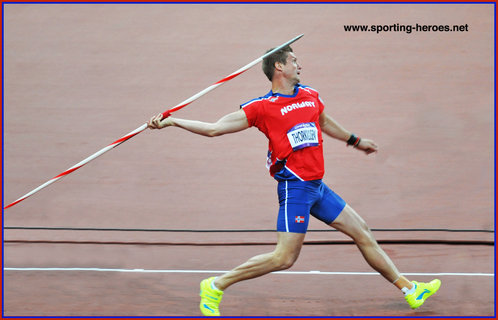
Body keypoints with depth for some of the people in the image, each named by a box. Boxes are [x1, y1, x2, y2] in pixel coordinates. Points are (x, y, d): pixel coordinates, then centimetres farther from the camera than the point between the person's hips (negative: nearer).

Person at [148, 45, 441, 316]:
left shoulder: (311, 96, 12)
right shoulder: (261, 107, -7)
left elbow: (326, 122, 34)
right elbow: (214, 129, -6)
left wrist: (355, 141, 47)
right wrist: (173, 121, -13)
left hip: (317, 187, 7)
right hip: (295, 186, -7)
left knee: (362, 232, 11)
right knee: (285, 257, -12)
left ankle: (409, 289, 23)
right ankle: (216, 286, 0)